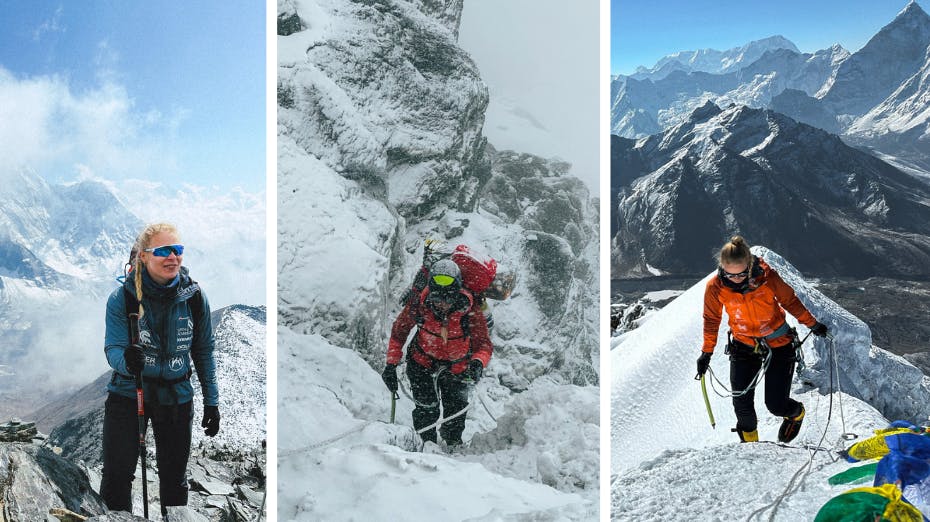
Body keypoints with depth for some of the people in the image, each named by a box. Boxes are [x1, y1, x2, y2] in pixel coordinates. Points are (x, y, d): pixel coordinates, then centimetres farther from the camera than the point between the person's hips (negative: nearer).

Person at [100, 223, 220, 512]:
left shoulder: (194, 296, -7)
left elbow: (204, 350, 2)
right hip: (128, 393, -2)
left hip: (176, 396, 2)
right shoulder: (121, 297, -13)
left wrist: (211, 401, 3)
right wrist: (126, 360, -38)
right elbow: (113, 348, -14)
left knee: (174, 479, 13)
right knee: (116, 477, -3)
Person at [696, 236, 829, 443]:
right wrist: (707, 352, 4)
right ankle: (749, 440, 27)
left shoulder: (766, 276, -21)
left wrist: (813, 324, 7)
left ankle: (796, 413, 36)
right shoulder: (715, 287, -17)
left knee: (776, 405, -3)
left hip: (778, 343, -1)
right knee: (742, 404, -6)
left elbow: (790, 301, -3)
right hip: (743, 346, 2)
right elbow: (711, 320, 0)